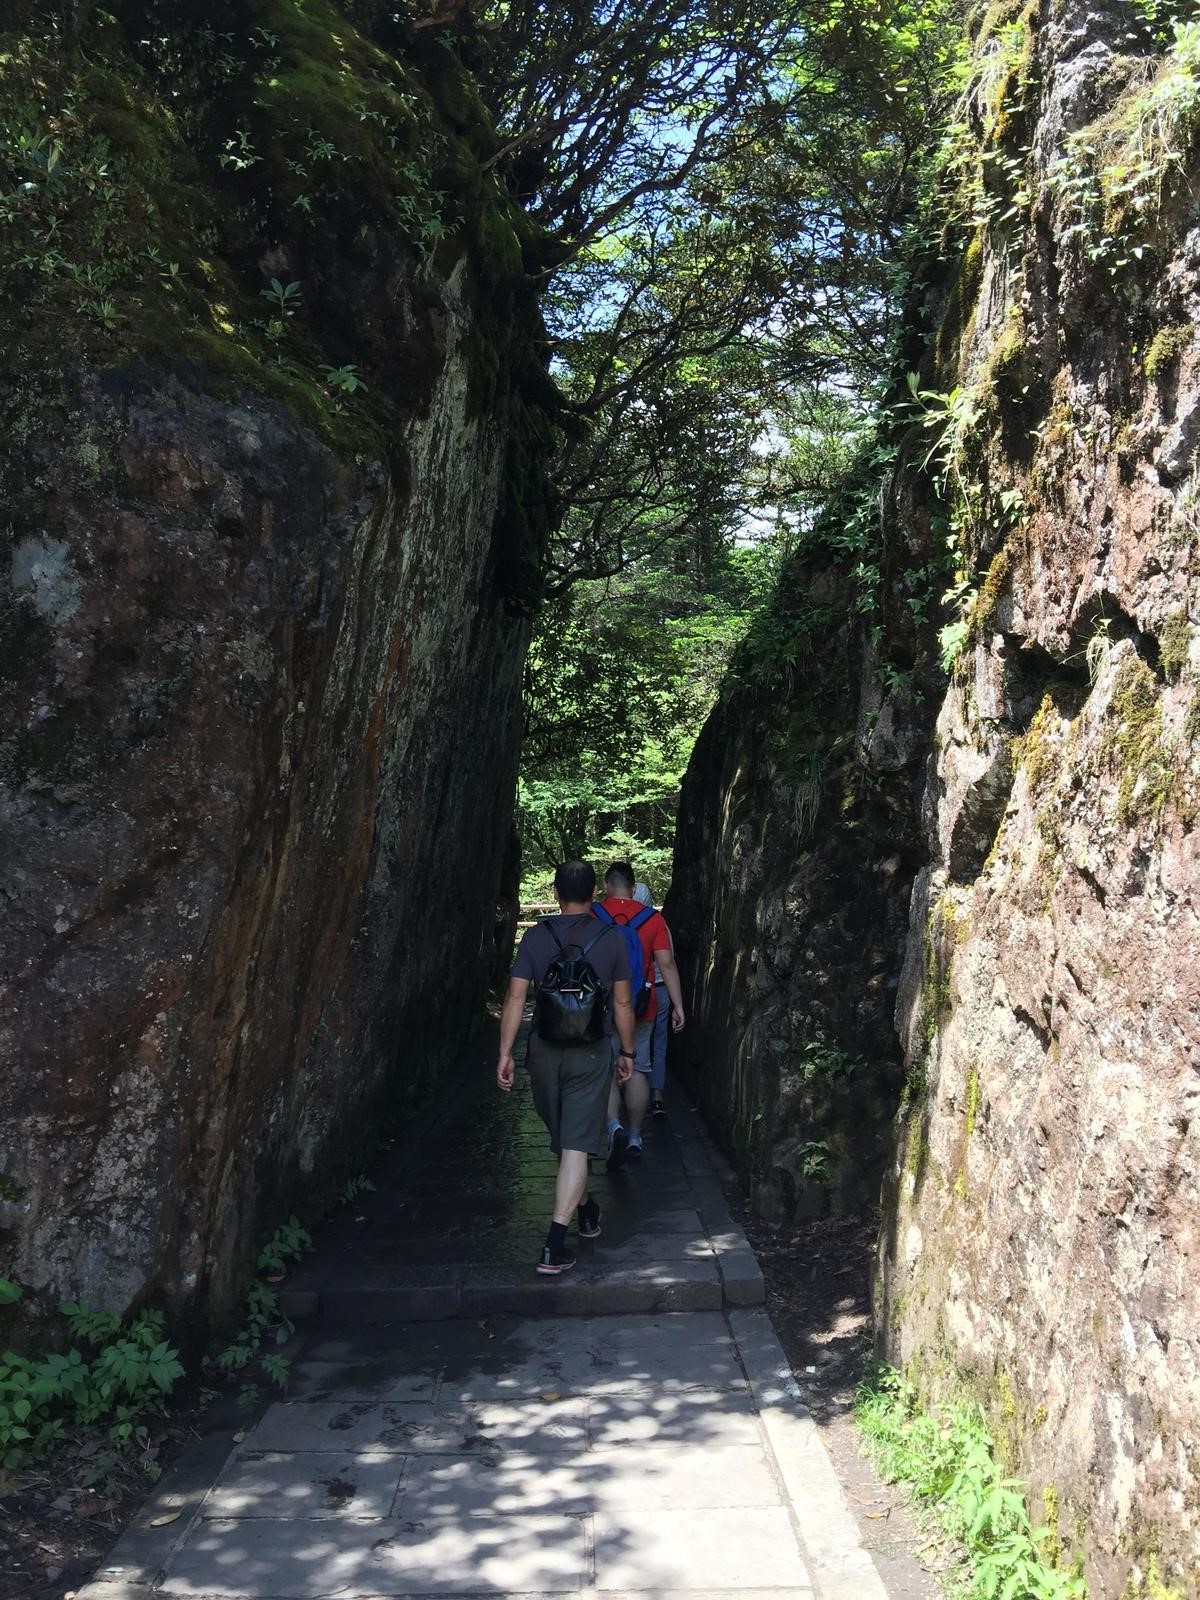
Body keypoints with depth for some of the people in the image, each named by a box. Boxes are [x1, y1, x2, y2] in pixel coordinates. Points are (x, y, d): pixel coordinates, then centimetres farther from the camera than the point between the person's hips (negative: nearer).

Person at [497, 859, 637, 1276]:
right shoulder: (611, 940, -5)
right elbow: (622, 1003, 1)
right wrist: (627, 1051, 13)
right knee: (576, 1147, -4)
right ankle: (554, 1247, -11)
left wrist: (505, 1053, -1)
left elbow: (515, 998, -6)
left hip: (545, 1051, 2)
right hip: (591, 1053, -2)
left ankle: (586, 1212, 41)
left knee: (563, 1140, 21)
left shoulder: (535, 937, -3)